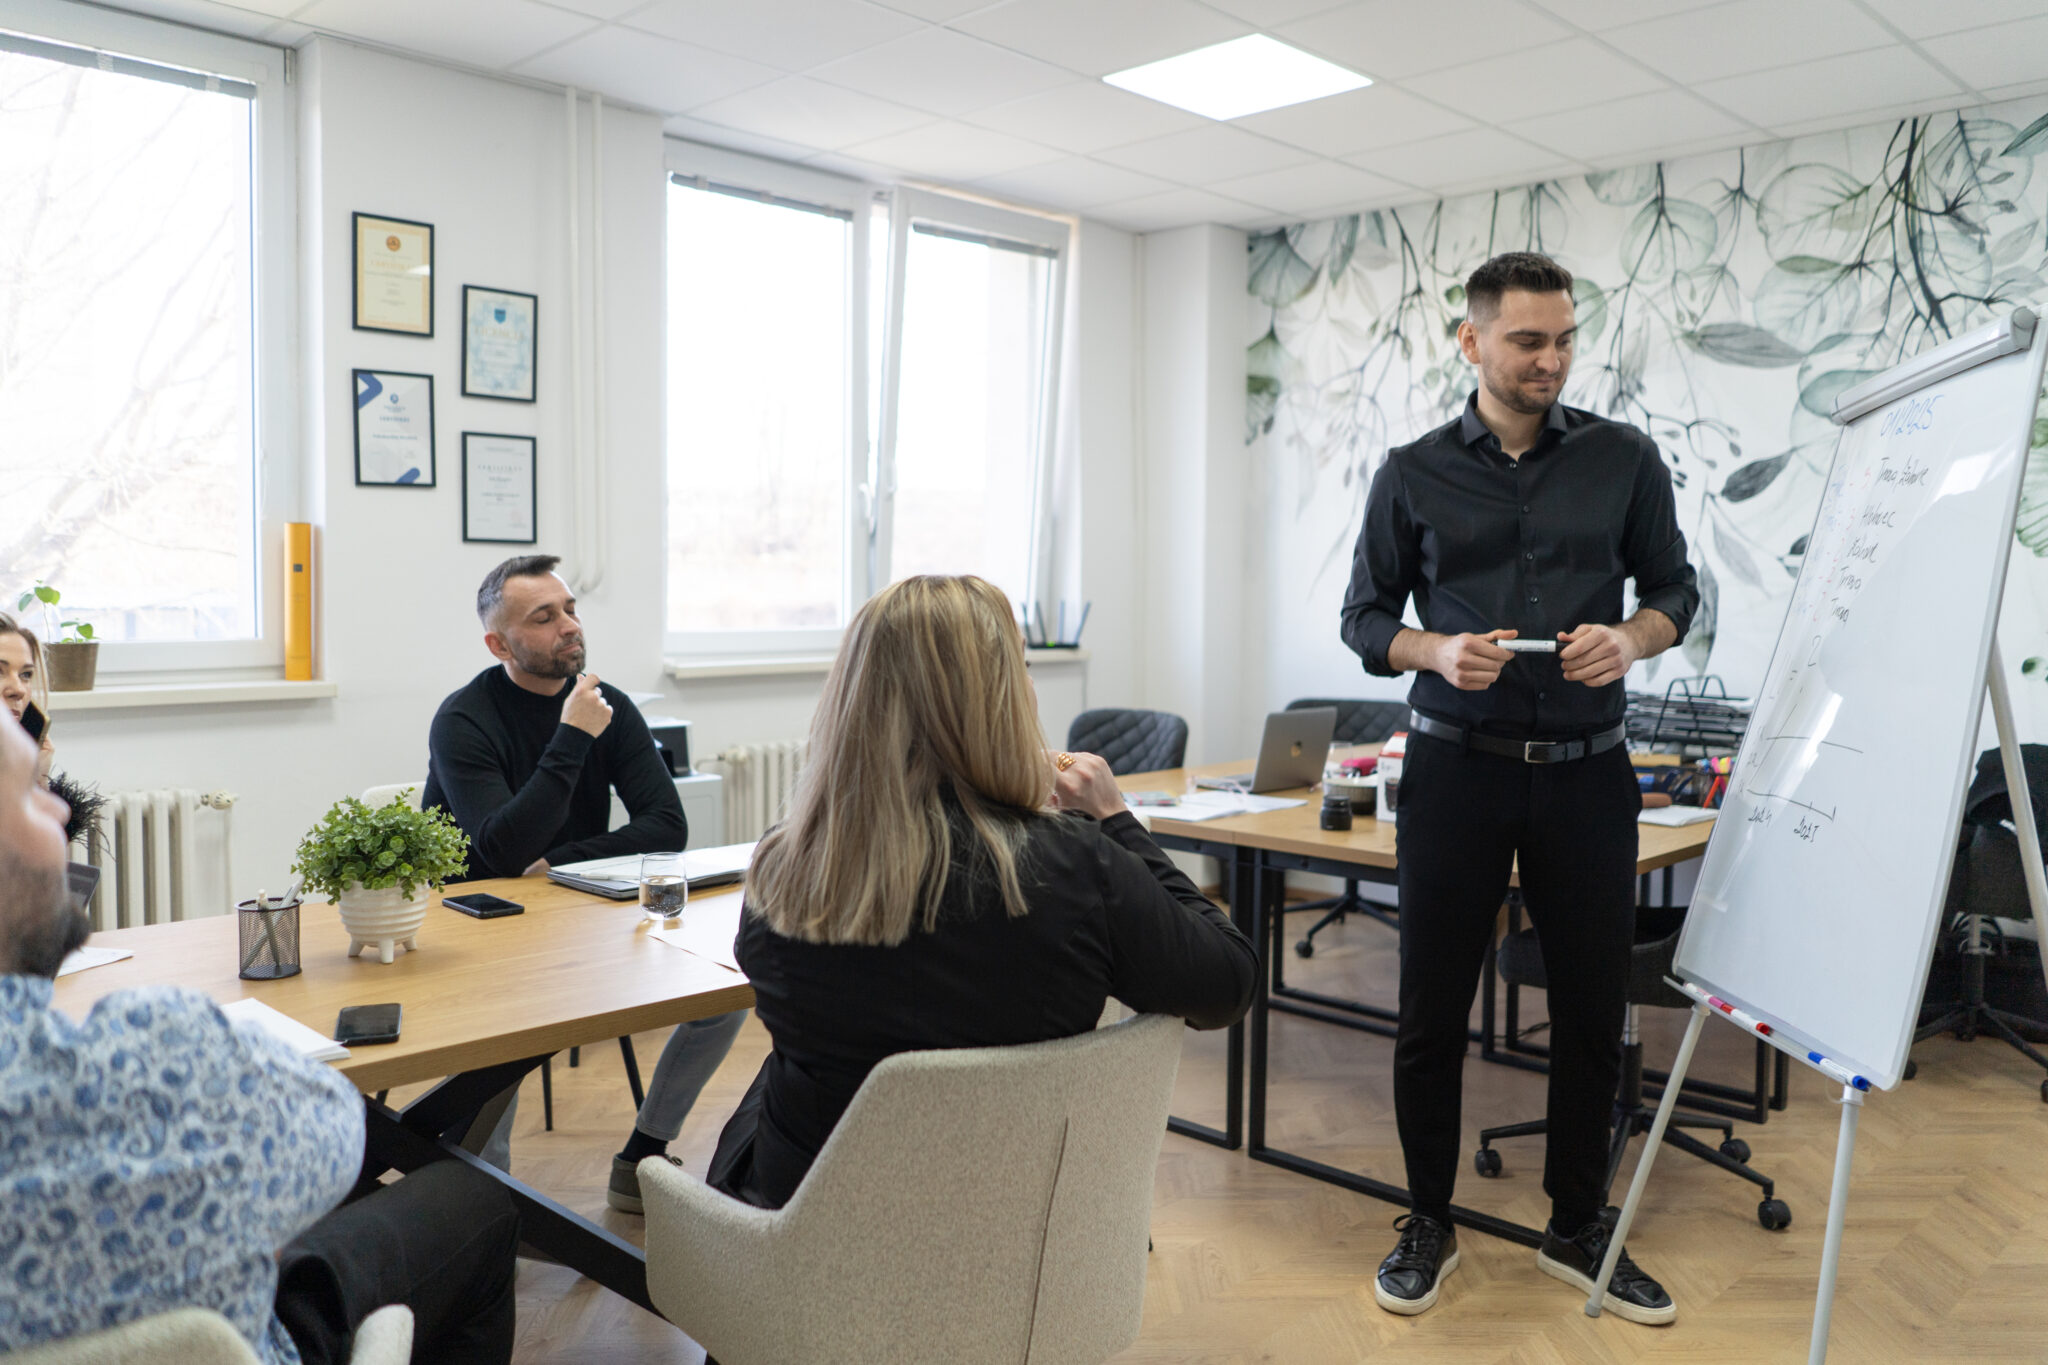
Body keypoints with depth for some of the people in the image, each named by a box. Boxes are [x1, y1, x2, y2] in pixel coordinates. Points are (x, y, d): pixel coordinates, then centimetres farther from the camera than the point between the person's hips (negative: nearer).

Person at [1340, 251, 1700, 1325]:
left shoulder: (1625, 459, 6)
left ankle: (1578, 1229, 28)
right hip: (1456, 769, -1)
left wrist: (1632, 638, -12)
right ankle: (1429, 1224, 24)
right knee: (1432, 1007, 5)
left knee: (1593, 1005, 9)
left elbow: (1674, 588, 11)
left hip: (1585, 773, 1)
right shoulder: (1413, 474, 4)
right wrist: (1438, 653, -14)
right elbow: (1365, 616, 7)